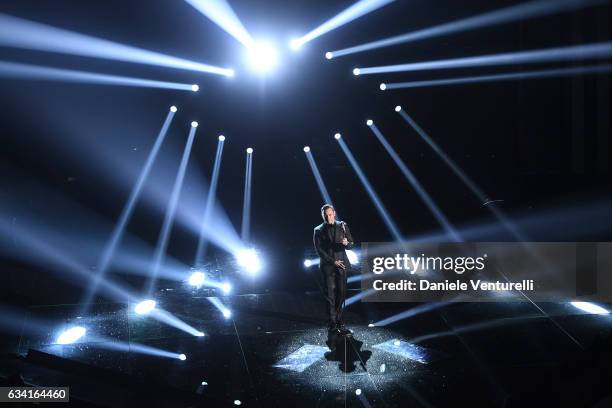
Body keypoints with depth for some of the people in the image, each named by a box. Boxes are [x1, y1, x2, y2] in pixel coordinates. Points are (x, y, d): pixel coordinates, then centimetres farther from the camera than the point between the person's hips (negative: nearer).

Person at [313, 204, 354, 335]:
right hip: (328, 266, -1)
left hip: (342, 265, 2)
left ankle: (338, 321, 8)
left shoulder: (342, 226, 8)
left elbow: (351, 245, 7)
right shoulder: (318, 230, 4)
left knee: (341, 293, -1)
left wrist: (346, 243, -17)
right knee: (330, 294, -3)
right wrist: (333, 261, -9)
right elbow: (319, 250, -1)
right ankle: (333, 323, 0)